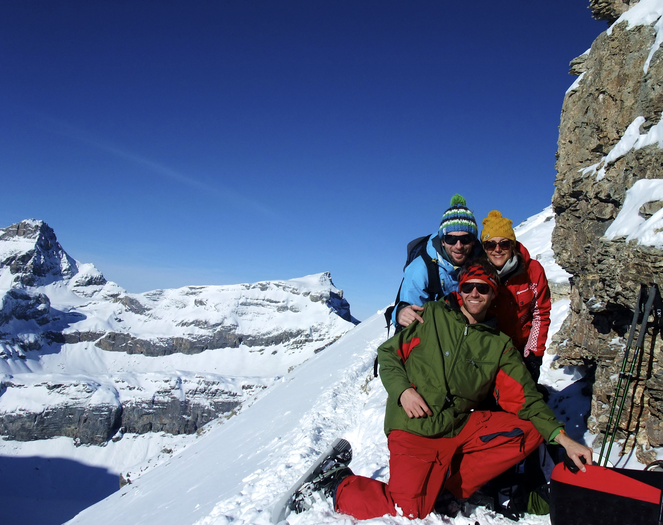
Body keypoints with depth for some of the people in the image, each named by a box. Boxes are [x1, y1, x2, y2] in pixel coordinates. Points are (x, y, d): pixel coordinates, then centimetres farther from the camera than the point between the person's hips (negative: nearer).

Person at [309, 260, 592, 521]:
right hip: (415, 428, -4)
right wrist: (403, 390, -13)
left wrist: (562, 437, -5)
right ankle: (341, 486, 8)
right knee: (408, 512, -19)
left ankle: (450, 485, -3)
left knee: (529, 431, -10)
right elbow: (388, 352, 3)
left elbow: (525, 399, 6)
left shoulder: (500, 346, 9)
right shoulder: (433, 316, 1)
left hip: (461, 427, 5)